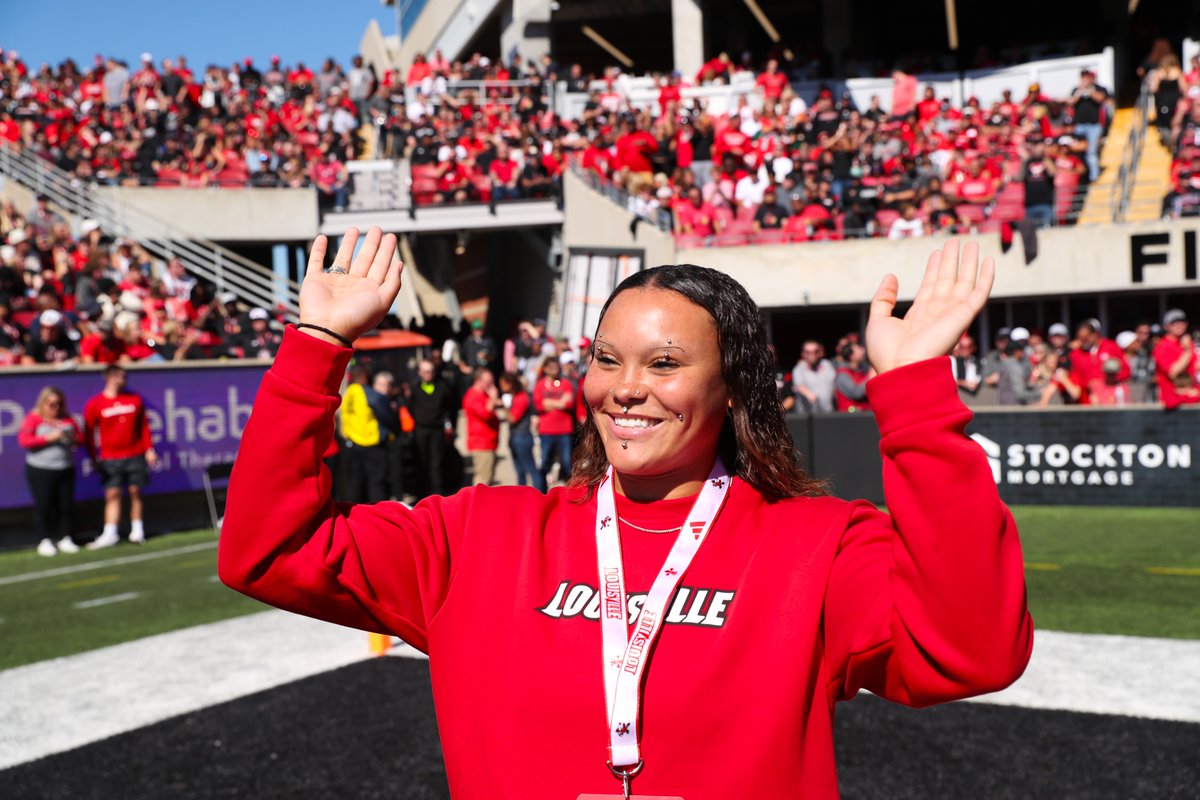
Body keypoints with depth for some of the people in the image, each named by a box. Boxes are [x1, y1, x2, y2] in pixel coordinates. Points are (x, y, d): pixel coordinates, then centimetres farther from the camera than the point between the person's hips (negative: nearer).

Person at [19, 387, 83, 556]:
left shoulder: (67, 419, 9)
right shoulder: (33, 418, -3)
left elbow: (80, 438, 14)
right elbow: (23, 440, -14)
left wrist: (73, 438, -9)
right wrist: (48, 438, -21)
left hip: (65, 469, 4)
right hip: (40, 470, -4)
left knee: (66, 504, 5)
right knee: (43, 505, -1)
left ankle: (65, 539, 15)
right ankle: (45, 541, 8)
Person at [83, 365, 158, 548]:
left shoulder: (135, 400, 8)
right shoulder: (95, 405, -2)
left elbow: (144, 426, 12)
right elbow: (88, 433, 1)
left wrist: (149, 449, 5)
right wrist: (94, 459, -2)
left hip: (135, 456, 2)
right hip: (110, 459, -2)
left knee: (135, 492, 3)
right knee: (112, 494, -6)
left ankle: (137, 531, 9)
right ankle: (110, 534, -5)